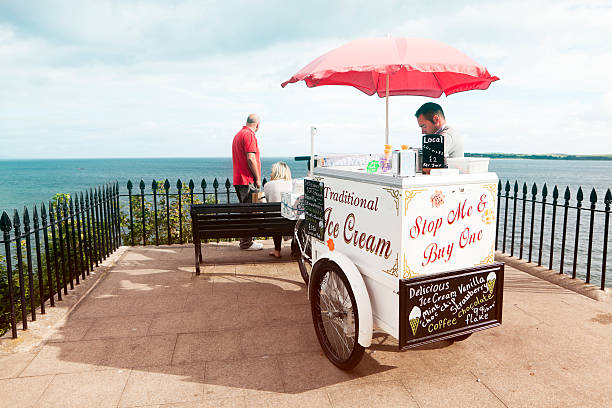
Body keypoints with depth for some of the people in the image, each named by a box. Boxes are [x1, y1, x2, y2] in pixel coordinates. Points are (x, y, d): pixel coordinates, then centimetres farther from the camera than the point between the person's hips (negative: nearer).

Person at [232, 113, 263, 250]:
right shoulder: (249, 135, -12)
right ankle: (247, 243, -2)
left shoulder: (238, 134, 20)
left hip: (239, 180, 10)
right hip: (248, 181, -10)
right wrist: (258, 178, -13)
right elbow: (251, 159, -20)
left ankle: (245, 240, 22)